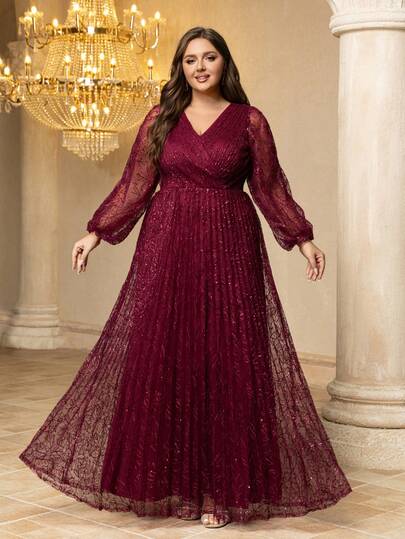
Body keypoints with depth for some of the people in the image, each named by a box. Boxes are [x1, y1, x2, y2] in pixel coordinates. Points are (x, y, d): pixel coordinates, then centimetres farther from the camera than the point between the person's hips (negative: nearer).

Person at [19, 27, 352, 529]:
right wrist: (95, 233, 4)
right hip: (168, 247, 2)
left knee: (226, 364, -3)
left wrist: (304, 239, 1)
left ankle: (220, 487, 6)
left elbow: (271, 189, 6)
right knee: (160, 358, 0)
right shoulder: (160, 119, 8)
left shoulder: (249, 120, 4)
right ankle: (164, 480, 13)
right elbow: (134, 186, 9)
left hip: (228, 248, -1)